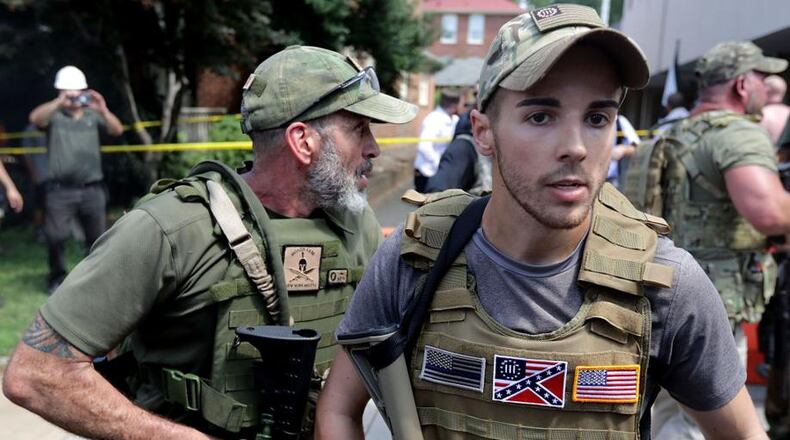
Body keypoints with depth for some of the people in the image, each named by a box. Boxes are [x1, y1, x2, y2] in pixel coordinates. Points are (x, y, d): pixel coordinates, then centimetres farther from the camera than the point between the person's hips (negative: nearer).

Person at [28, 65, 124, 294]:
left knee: (98, 237, 7)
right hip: (61, 189, -2)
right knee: (56, 237, -3)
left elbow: (117, 130, -5)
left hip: (92, 188, 2)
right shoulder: (54, 115, 3)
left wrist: (103, 110, -25)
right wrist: (59, 103, -32)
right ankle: (57, 279, 14)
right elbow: (35, 118, -17)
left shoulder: (93, 115, 7)